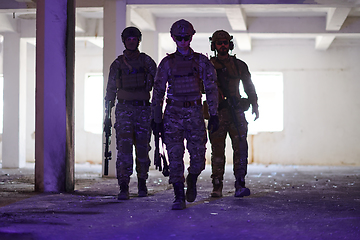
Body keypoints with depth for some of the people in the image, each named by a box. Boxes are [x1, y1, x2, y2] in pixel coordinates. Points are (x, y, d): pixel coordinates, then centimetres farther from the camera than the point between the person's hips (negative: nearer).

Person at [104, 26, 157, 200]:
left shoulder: (147, 62, 6)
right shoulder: (117, 64, 7)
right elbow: (110, 90, 11)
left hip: (143, 109, 1)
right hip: (124, 109, 0)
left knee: (143, 149, 5)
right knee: (124, 148, -12)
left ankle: (142, 184, 24)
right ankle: (123, 188, -14)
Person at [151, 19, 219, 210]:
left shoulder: (201, 61, 6)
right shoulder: (167, 63, 5)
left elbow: (211, 88, 5)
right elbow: (158, 91, 8)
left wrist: (214, 114, -2)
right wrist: (156, 118, 4)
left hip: (194, 111, 0)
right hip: (173, 112, 0)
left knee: (198, 155, -2)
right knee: (175, 155, -7)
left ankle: (192, 180, 30)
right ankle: (179, 197, -3)